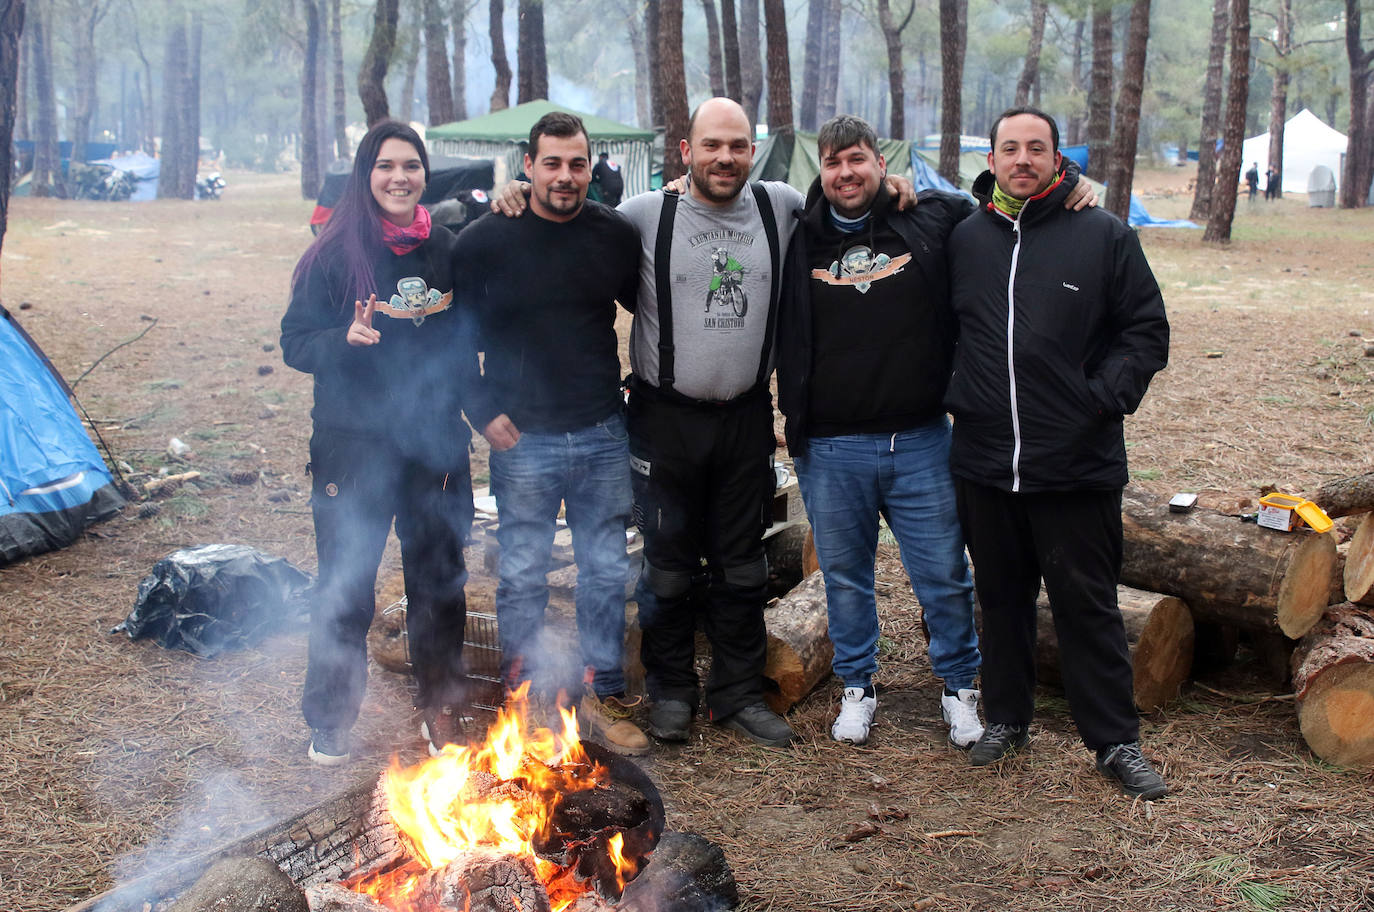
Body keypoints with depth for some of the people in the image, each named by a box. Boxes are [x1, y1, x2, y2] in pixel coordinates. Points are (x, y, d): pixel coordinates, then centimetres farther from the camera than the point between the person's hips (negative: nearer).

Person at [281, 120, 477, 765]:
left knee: (438, 579, 11)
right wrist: (345, 338, -25)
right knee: (346, 587, 3)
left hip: (435, 444, 3)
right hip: (353, 446, -3)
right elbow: (294, 343, -7)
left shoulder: (447, 251, 4)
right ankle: (330, 722, 20)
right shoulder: (335, 253, -6)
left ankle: (439, 707, 28)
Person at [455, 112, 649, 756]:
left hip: (603, 437, 3)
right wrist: (482, 411, -4)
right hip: (523, 440, -2)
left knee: (607, 573, 9)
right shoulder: (485, 239, -5)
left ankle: (603, 696, 22)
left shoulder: (617, 236, 2)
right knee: (523, 575, 6)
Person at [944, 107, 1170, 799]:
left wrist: (1104, 397, -10)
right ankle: (1006, 719, 30)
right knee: (1001, 598, 15)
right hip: (983, 462, 3)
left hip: (1077, 464, -3)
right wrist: (954, 397, 6)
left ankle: (1116, 741, 15)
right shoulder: (963, 239, 8)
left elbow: (1146, 331, 2)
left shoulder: (1105, 237, -1)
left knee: (1087, 604, 3)